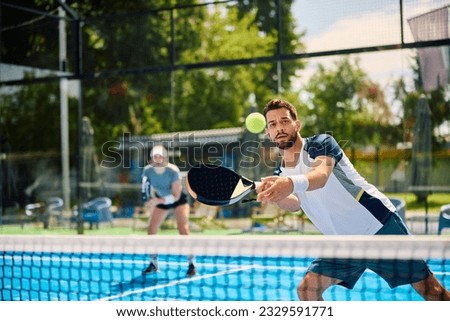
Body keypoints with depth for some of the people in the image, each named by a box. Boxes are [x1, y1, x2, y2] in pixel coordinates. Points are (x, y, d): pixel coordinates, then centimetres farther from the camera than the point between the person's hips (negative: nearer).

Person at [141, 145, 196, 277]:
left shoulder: (173, 171, -32)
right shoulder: (147, 171, -21)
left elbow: (176, 196, -28)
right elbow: (148, 189, -4)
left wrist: (158, 201, -38)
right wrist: (151, 202, -22)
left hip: (178, 200, -4)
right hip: (160, 200, 4)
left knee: (183, 229, -20)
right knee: (151, 229, -3)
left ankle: (191, 265, -12)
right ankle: (153, 264, 14)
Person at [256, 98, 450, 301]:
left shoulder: (320, 143, -13)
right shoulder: (280, 176, 3)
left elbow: (321, 175, -36)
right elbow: (294, 204, -19)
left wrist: (292, 184, -58)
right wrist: (274, 195, -42)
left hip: (379, 226, -6)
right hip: (343, 245, 6)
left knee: (428, 289, -5)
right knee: (306, 290, -6)